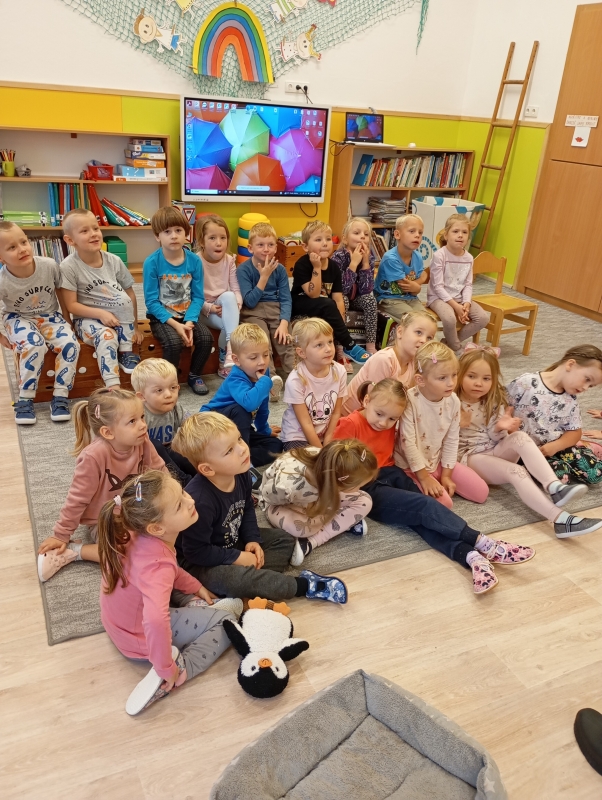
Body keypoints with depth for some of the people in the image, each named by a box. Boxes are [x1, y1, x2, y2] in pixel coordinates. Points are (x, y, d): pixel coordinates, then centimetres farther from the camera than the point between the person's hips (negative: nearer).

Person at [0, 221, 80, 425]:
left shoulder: (49, 266, -19)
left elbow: (60, 293, -1)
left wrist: (67, 322, 3)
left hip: (49, 316, 2)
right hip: (19, 319, -2)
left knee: (70, 344, -26)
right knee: (34, 345, -33)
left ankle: (60, 397, -13)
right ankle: (25, 400, -18)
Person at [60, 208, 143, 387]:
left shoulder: (114, 261, -7)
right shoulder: (69, 266, -15)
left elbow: (130, 295, -1)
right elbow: (71, 305, -13)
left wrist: (134, 326, -4)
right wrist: (100, 313, -25)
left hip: (117, 318, 3)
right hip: (87, 318, -3)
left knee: (123, 298, -28)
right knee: (107, 336, -33)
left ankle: (126, 352, -14)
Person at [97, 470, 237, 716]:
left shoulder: (139, 535, -14)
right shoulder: (158, 565, -39)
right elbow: (155, 621, -54)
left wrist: (196, 587, 9)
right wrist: (166, 668, -38)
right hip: (142, 638, -8)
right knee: (226, 620, -2)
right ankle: (179, 669, -13)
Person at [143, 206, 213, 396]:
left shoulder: (194, 260, -6)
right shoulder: (152, 262, -14)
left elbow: (198, 297, -5)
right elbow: (151, 301, -14)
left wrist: (190, 321, -20)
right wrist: (175, 324, -22)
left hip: (187, 315, 3)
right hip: (162, 316, -3)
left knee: (206, 337, -20)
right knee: (174, 342, -29)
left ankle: (195, 376, 7)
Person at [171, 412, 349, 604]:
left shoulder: (240, 475, -13)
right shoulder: (200, 500, -37)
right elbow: (195, 551, -27)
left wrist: (252, 539, -6)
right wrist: (237, 558, -21)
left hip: (233, 542, 8)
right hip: (200, 562, -8)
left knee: (284, 540, 7)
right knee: (237, 579, -34)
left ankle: (255, 578, -16)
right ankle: (304, 586, -18)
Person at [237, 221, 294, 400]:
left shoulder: (280, 269, 4)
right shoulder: (244, 269, -6)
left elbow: (286, 299, -1)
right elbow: (250, 301, -13)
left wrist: (284, 323, -17)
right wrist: (264, 276, -18)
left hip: (276, 309, 3)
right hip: (253, 311, -3)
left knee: (286, 340, -21)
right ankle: (271, 377, -42)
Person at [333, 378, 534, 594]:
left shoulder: (389, 423, 11)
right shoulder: (350, 424, -12)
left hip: (391, 475, 7)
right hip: (366, 490, -6)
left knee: (421, 516, -21)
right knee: (425, 506, -21)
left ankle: (470, 555, -37)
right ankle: (482, 543, -24)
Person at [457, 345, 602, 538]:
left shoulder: (494, 403, 6)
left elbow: (495, 438, 5)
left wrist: (501, 428, -17)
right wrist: (458, 424, -26)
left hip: (494, 451, 5)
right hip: (468, 457, -5)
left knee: (520, 436, -27)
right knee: (516, 471, -30)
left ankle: (554, 487, -42)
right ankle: (561, 520, -41)